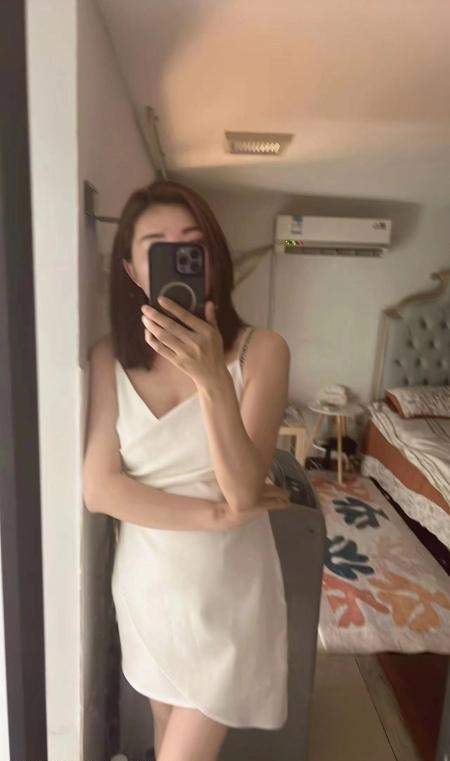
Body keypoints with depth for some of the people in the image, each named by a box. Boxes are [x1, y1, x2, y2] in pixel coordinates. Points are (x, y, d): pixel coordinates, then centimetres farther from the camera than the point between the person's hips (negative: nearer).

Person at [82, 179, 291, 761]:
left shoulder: (260, 350, -17)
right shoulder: (110, 357, -9)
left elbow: (243, 492, -23)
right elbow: (98, 489, -13)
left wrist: (212, 379, -37)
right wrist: (215, 515, -20)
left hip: (225, 587, -2)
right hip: (147, 579, 3)